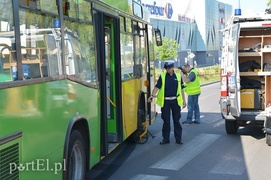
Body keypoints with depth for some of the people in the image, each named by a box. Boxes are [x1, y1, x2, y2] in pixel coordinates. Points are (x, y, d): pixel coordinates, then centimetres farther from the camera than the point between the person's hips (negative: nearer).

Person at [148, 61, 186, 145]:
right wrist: (152, 95, -23)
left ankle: (178, 138, 15)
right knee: (166, 121, 5)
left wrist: (184, 100, 9)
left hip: (175, 101, 1)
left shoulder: (178, 76, 5)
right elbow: (157, 87, -7)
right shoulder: (162, 76, 1)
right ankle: (166, 139, 15)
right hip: (165, 101, -1)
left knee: (176, 120, 6)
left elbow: (181, 89, 10)